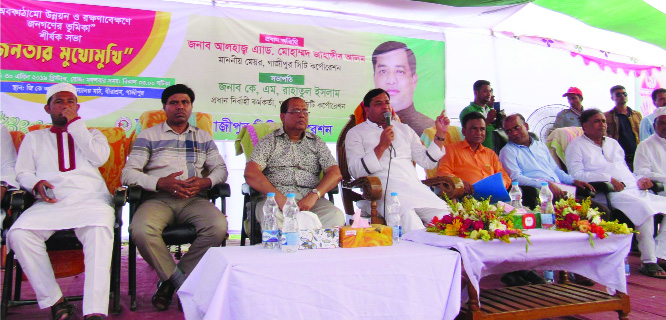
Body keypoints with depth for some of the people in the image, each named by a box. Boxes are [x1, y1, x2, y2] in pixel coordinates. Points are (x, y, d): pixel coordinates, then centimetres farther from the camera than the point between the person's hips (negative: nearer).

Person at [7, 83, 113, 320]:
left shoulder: (92, 135, 27)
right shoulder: (34, 138, 30)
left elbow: (99, 157, 5)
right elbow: (22, 172, 20)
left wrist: (75, 123, 7)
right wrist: (36, 183, -4)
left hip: (90, 200, -2)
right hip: (50, 203, 2)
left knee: (100, 230, -36)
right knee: (18, 233, -30)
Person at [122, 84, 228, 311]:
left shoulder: (203, 137, 23)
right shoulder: (148, 136, 14)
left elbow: (221, 169, 17)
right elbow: (128, 173, 5)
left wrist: (205, 182, -7)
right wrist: (160, 183, -13)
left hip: (195, 199, 2)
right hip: (159, 198, -1)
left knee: (219, 227, -30)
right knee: (141, 230, -34)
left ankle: (170, 281, -12)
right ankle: (183, 283, -14)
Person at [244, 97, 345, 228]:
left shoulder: (316, 142, 20)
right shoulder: (269, 141, 14)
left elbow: (335, 173, 8)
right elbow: (251, 173, -1)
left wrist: (314, 195, -12)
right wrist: (280, 198, -16)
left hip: (311, 199, 2)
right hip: (275, 198, -2)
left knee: (336, 216, -28)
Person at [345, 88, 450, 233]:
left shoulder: (404, 129, 26)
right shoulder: (356, 133, 13)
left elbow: (427, 162, 22)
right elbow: (356, 171, -3)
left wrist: (440, 134, 12)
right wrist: (382, 146, -11)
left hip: (415, 187, 5)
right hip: (384, 191, -4)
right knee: (408, 219, -35)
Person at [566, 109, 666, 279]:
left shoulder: (613, 143, 29)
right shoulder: (577, 145, 5)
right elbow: (576, 174, -10)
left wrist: (638, 180, 8)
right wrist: (608, 178, -16)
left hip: (634, 190, 8)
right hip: (608, 194, -8)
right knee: (643, 207, -31)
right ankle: (648, 262, -23)